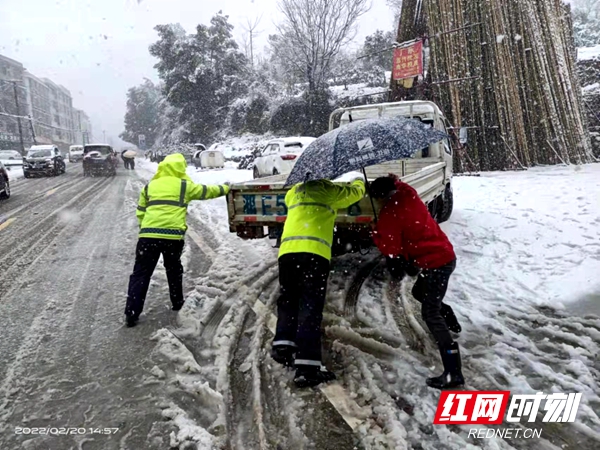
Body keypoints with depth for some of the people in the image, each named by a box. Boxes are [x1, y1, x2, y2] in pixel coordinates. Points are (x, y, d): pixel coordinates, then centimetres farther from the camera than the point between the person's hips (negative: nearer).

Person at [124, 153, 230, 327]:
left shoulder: (149, 186, 16)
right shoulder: (184, 185, 7)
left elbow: (140, 212, 17)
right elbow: (207, 191, 20)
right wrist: (225, 188, 36)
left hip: (148, 235, 1)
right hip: (173, 236, -1)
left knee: (141, 273, 5)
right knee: (174, 270, 21)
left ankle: (131, 313, 1)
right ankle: (177, 303, 33)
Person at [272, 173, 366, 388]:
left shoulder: (293, 192, 26)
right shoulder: (326, 190, 12)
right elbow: (355, 192, 26)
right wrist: (359, 180, 49)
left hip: (287, 251, 5)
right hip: (314, 252, -5)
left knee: (288, 300, 19)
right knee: (310, 306, -7)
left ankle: (283, 344, 3)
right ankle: (307, 366, -12)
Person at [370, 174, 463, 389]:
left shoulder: (390, 212, -18)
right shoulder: (409, 196, 5)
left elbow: (389, 246, -14)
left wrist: (375, 231, 1)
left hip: (435, 262, -9)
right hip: (445, 255, 9)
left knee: (430, 313, -11)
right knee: (419, 292, 29)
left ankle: (453, 373, -16)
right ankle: (451, 323, 51)